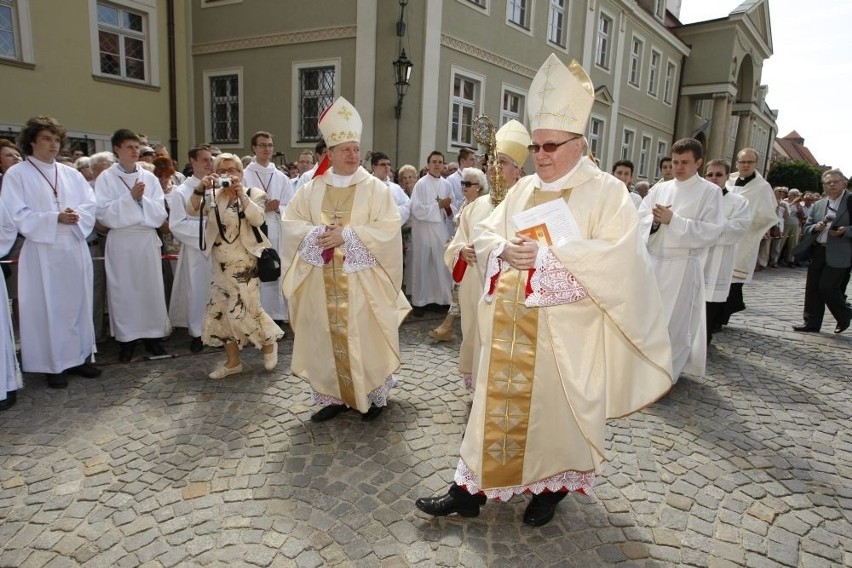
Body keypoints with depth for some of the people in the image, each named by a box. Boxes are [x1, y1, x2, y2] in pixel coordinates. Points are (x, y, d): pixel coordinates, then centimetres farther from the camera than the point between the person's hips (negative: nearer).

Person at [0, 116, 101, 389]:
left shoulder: (72, 174, 13)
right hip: (42, 252, -4)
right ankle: (53, 365, 9)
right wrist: (55, 218, -20)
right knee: (48, 308, 0)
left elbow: (90, 205, 6)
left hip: (75, 249, 4)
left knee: (78, 304, 9)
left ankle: (78, 357, 19)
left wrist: (76, 216, -15)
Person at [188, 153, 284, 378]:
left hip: (244, 264, -5)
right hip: (220, 265, 5)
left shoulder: (253, 193, -2)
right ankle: (233, 361, 20)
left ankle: (269, 342, 19)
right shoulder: (213, 196, 8)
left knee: (243, 310, -8)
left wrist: (240, 193, -27)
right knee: (220, 311, 7)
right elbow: (191, 210, -7)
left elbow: (258, 219, -20)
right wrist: (200, 188, -22)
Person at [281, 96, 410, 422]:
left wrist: (347, 234, -18)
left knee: (364, 338, 2)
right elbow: (291, 222, 6)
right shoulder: (312, 189, 9)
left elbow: (388, 228, -10)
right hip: (322, 280, 3)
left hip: (360, 281, -3)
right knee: (326, 338, 7)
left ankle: (374, 396, 18)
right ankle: (333, 397, 21)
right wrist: (317, 233, -14)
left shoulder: (375, 188, -1)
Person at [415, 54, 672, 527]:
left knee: (555, 405, 8)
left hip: (564, 328, -4)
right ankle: (471, 489, 18)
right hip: (509, 322, 5)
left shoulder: (606, 191, -4)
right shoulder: (522, 190, 13)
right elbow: (484, 235, 10)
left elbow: (614, 256, -16)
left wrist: (546, 253, -21)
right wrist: (506, 250, -12)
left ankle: (550, 487, 30)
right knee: (499, 401, 9)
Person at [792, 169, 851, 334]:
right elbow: (807, 228, 14)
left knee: (827, 287, -7)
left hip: (838, 255, -6)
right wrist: (816, 227, -7)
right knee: (812, 288, 6)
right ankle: (812, 322, 15)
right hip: (818, 252, 6)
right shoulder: (818, 205, 13)